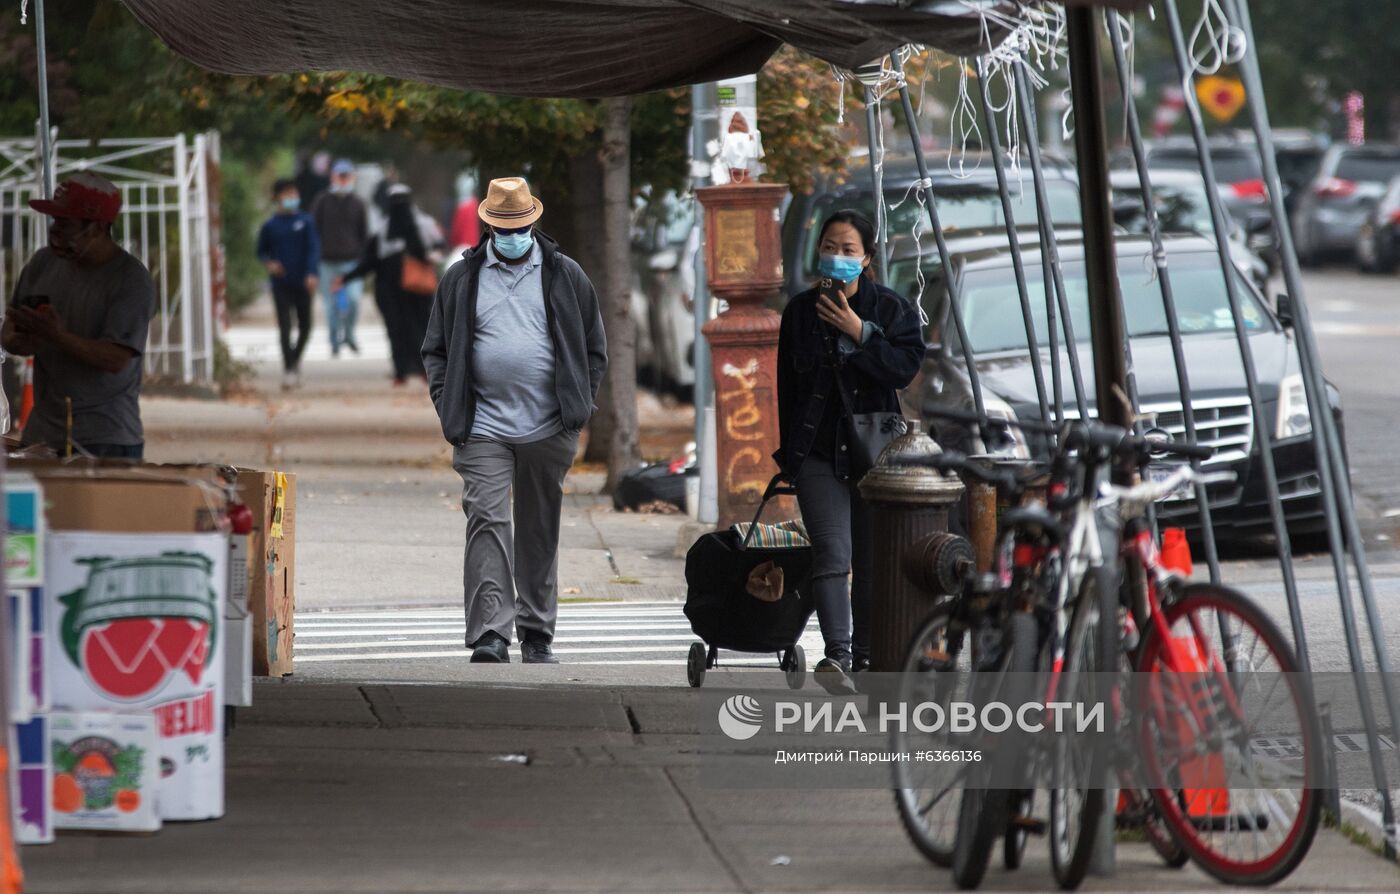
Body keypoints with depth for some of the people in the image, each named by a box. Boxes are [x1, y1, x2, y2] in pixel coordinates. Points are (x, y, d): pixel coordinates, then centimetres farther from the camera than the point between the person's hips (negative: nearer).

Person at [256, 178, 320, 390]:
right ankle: (289, 369, -6)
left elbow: (313, 249, -4)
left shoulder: (305, 222, 2)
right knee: (285, 327, -8)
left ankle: (295, 359, 33)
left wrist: (312, 274, -18)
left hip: (302, 283, 1)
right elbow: (262, 251, 14)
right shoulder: (271, 226, 3)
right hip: (281, 283, -1)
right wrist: (269, 263, -8)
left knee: (305, 326, 9)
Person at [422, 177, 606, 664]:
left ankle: (536, 634, 20)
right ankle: (490, 636, -20)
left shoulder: (565, 276, 8)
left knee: (539, 533, 9)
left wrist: (578, 409, 3)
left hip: (547, 431, 1)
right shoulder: (461, 278, 7)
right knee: (487, 523, -14)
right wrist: (448, 410, -1)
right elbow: (436, 349, 11)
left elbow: (594, 350, 13)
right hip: (482, 428, -1)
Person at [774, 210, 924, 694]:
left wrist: (858, 332, -16)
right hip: (819, 450, 0)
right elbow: (788, 385, 13)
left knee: (873, 562, 4)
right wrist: (791, 452, 10)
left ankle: (864, 657, 15)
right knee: (832, 553, -16)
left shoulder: (892, 308, 4)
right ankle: (837, 655, -28)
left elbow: (905, 367, -11)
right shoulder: (801, 310, 9)